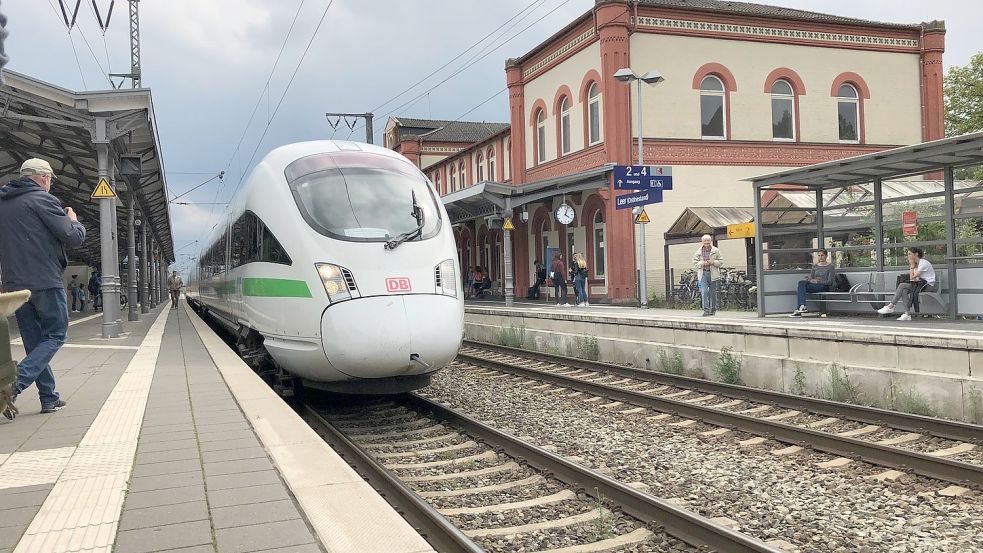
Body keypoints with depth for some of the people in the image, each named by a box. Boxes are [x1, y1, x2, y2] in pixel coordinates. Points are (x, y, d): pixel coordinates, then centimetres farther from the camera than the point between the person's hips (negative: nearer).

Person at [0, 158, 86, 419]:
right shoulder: (42, 199, -8)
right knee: (55, 336, 3)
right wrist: (74, 221, 8)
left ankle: (49, 398, 14)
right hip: (44, 281, -7)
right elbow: (74, 237, -11)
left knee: (34, 342, 12)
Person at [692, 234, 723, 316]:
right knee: (704, 292, -11)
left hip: (713, 274, 0)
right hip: (703, 273, 0)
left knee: (713, 293, 7)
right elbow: (695, 262, 5)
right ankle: (706, 310, -12)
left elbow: (721, 261, 6)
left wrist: (713, 262, -12)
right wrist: (703, 263, -11)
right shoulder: (698, 252, 7)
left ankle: (713, 309, 20)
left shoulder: (716, 251, 6)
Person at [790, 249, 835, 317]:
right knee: (801, 282, -28)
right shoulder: (815, 266, 20)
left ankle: (798, 310, -33)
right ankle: (802, 306, -37)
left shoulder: (830, 266, 3)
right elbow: (811, 277, 15)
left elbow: (830, 282, -5)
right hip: (813, 285, 6)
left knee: (801, 287, -29)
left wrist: (817, 281, -15)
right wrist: (809, 279, -10)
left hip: (824, 287, -6)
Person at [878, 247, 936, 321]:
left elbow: (912, 278, -15)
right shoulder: (917, 264, 15)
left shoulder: (923, 263, -12)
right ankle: (907, 314, -24)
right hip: (921, 285, 8)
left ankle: (890, 307, -16)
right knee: (904, 290, -18)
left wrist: (912, 266, -7)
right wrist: (912, 266, -1)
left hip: (929, 286, -8)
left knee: (902, 285, -20)